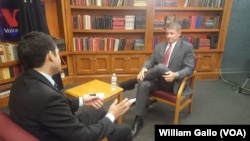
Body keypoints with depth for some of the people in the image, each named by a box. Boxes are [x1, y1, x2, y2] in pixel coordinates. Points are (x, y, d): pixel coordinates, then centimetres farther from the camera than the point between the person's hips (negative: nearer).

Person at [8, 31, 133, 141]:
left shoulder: (24, 80, -9)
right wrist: (111, 116, -14)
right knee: (123, 130, 5)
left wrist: (81, 101, 9)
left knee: (98, 110, 22)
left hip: (50, 129, 8)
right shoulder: (46, 96, -38)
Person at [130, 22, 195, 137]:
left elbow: (189, 68, -7)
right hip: (158, 79, 4)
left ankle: (135, 80, -7)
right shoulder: (159, 46, 15)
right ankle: (138, 120, -19)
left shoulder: (187, 47, 1)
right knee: (144, 85, -28)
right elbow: (151, 60, 10)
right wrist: (144, 68, -14)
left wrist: (176, 75, -27)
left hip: (173, 82, -4)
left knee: (160, 67, -33)